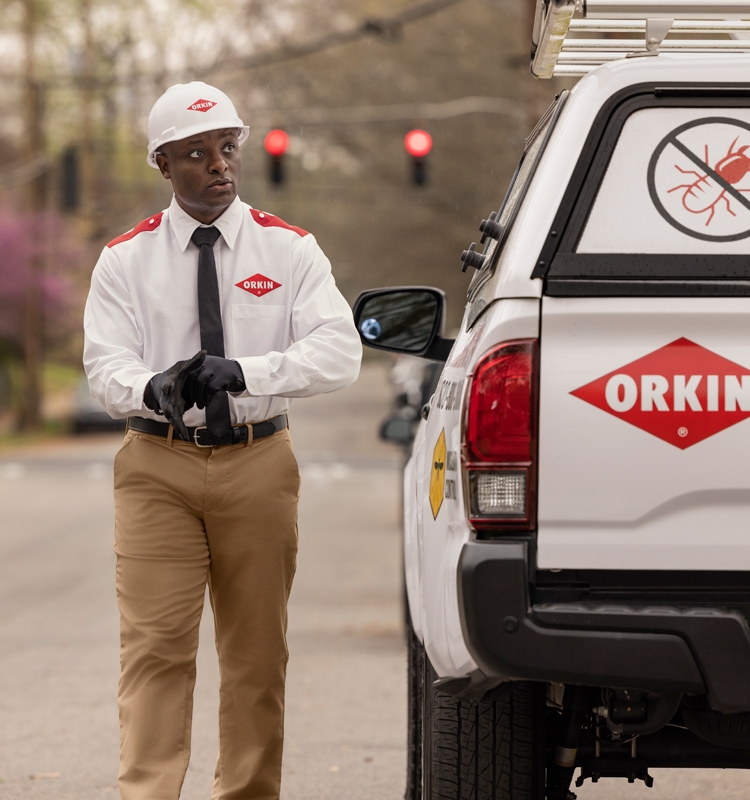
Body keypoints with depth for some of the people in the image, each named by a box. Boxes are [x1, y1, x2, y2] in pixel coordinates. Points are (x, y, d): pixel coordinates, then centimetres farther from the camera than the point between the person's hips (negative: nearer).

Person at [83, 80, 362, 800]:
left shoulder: (288, 251, 3)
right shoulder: (126, 259, 4)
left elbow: (340, 351, -9)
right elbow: (105, 363, -4)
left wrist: (242, 371, -25)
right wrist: (154, 386, -29)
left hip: (258, 466, 1)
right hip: (158, 467, -1)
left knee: (257, 650, 8)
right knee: (155, 645, -9)